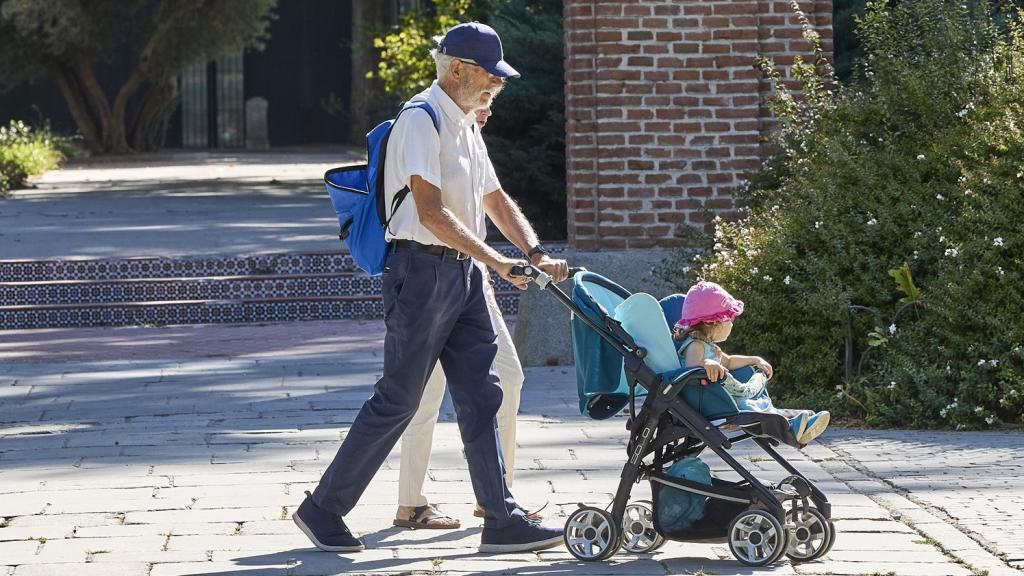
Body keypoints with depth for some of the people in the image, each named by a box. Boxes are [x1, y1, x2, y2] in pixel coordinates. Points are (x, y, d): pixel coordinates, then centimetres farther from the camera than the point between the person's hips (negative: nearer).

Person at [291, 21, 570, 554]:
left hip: (462, 271, 9)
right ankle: (322, 509, 6)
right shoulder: (422, 120, -14)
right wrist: (496, 261, -25)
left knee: (480, 397, 4)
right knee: (397, 399, -4)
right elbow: (432, 213, -22)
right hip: (422, 269, -9)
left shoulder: (465, 125, 17)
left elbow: (495, 200, 23)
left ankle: (502, 521, 4)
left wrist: (536, 253, 8)